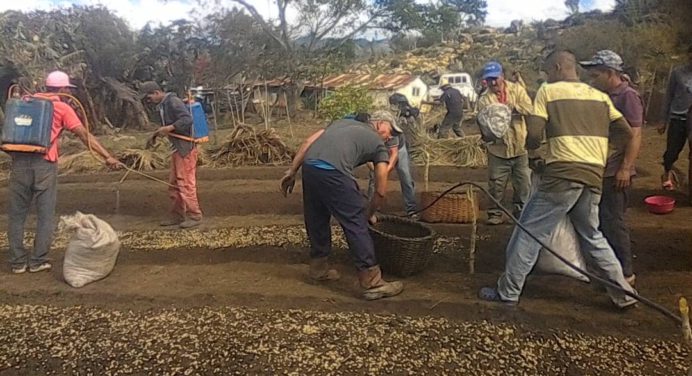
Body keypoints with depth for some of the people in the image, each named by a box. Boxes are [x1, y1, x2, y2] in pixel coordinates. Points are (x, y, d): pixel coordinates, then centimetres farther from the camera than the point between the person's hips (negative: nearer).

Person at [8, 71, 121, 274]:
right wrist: (108, 157, -4)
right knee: (45, 214, 7)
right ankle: (38, 261, 9)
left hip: (19, 160, 4)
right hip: (44, 163, -4)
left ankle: (18, 261, 14)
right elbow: (85, 136, -2)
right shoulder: (62, 108, 4)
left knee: (16, 214, 11)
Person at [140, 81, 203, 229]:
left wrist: (169, 128, -28)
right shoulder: (162, 105, 15)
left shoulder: (173, 102, -14)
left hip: (185, 147, -10)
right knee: (174, 184, 13)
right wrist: (155, 135, 17)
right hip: (177, 148, 10)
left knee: (185, 183, -7)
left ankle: (194, 216, 1)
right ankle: (177, 215, 22)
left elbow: (187, 119, -25)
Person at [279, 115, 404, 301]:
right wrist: (369, 214, 35)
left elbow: (308, 142, 20)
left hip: (309, 167, 6)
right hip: (333, 172, -6)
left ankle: (319, 268, 37)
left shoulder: (344, 122, 34)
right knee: (356, 224, 3)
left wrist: (292, 171, 19)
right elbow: (381, 191, 19)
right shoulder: (379, 145, 21)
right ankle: (372, 283, 7)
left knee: (316, 219, 22)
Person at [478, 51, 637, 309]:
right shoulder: (600, 96, 16)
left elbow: (533, 136, -6)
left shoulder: (548, 91, 2)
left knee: (529, 233, 4)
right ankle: (623, 293, 25)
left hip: (562, 175, -5)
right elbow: (626, 134, 14)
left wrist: (531, 147, 16)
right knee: (591, 236, 22)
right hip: (593, 177, 6)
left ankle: (508, 293, 10)